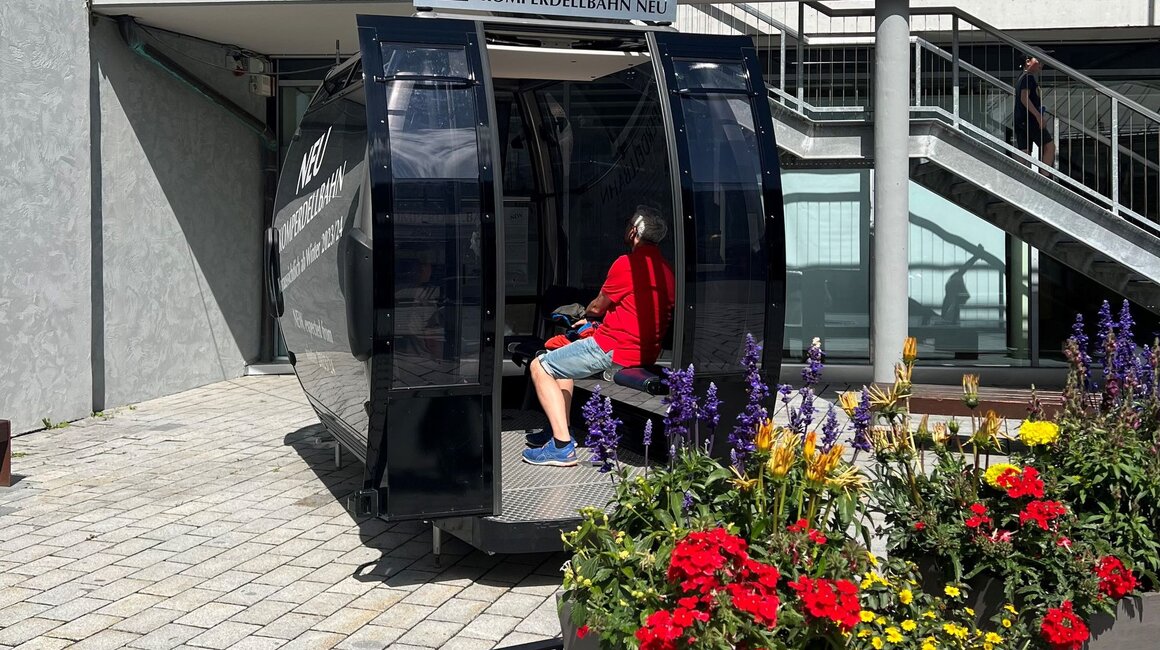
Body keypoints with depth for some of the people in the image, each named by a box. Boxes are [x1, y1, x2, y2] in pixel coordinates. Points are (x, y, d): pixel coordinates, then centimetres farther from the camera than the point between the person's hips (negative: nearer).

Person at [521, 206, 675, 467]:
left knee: (540, 367, 0)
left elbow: (597, 307, -2)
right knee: (562, 355, 28)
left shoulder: (628, 264, -14)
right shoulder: (665, 269, 11)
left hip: (615, 350, -9)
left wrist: (587, 313, 22)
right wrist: (594, 319, 28)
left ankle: (562, 446, -10)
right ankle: (560, 431, 25)